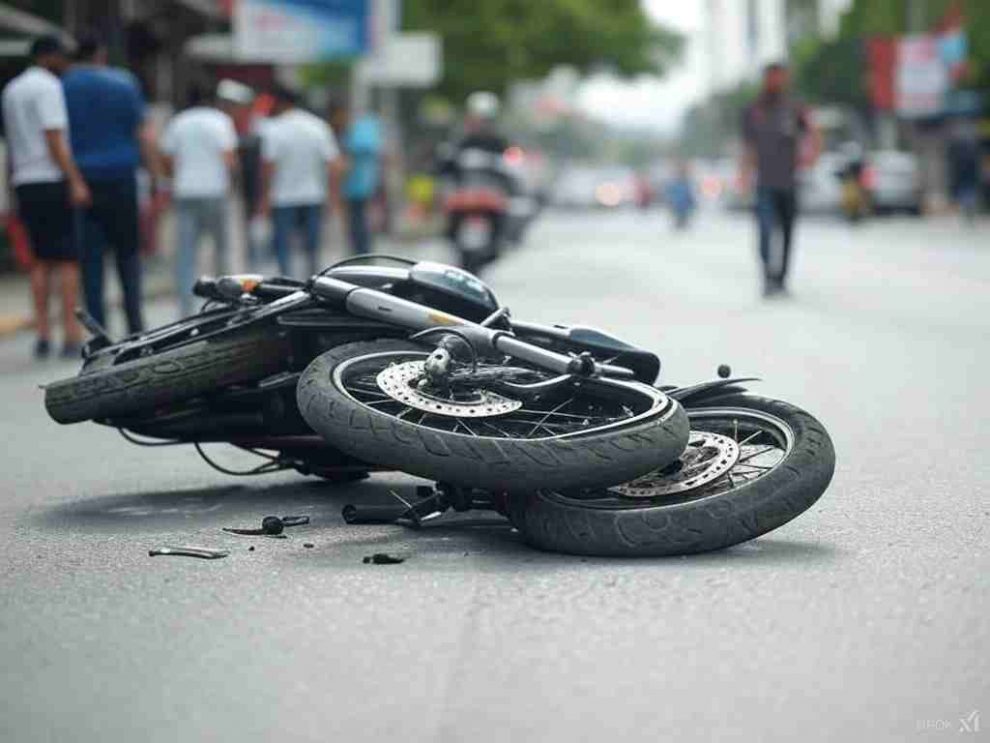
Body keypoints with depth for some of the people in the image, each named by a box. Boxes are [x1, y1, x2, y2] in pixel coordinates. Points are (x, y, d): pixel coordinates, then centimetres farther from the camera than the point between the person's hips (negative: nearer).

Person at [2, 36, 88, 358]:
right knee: (68, 259, -6)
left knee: (42, 261, 11)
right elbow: (55, 140, -17)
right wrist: (76, 181, -21)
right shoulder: (48, 86, -8)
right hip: (53, 180, -8)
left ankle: (43, 334, 7)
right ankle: (71, 334, -10)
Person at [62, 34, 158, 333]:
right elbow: (143, 135, 0)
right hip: (120, 177, 0)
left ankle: (98, 329, 0)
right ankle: (134, 323, 2)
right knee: (128, 252, 10)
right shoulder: (123, 82, 2)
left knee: (90, 258, 3)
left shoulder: (62, 87, 2)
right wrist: (156, 177, 4)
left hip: (78, 179, 0)